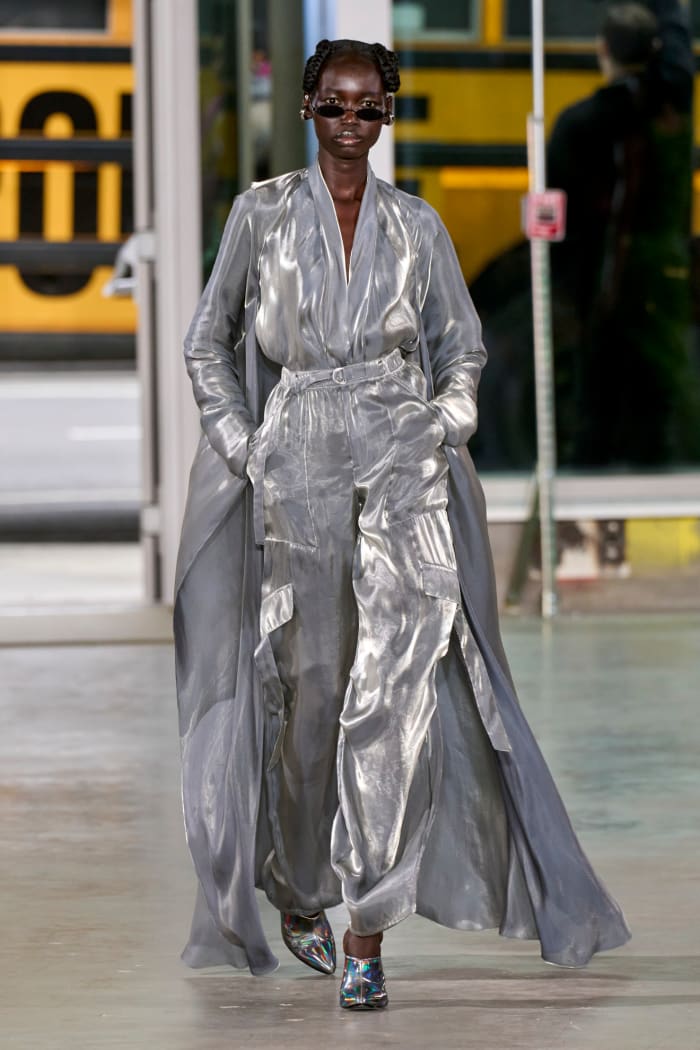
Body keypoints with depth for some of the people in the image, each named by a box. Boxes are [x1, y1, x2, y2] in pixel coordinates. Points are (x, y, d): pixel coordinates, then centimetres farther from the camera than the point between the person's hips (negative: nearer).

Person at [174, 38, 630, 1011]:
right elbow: (209, 341, 12)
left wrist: (449, 418, 2)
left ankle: (367, 937, -15)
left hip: (403, 464, 0)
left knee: (396, 685, -13)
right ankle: (297, 891, 30)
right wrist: (241, 445, 1)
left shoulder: (417, 226, 10)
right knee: (303, 683, 5)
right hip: (297, 465, 0)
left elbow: (463, 344, 19)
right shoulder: (263, 213, 7)